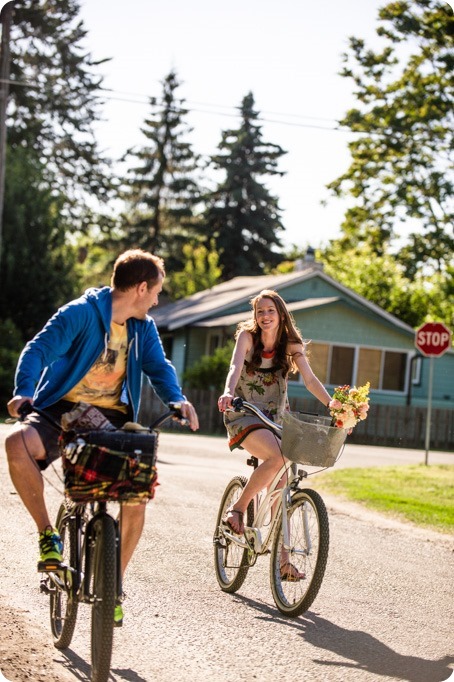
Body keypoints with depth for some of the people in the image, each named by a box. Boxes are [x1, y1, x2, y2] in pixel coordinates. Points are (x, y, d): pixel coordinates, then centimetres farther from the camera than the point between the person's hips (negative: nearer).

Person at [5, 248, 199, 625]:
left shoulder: (143, 326, 8)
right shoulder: (81, 313, -11)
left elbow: (158, 366, 4)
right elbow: (39, 350, -19)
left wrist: (177, 399, -18)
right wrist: (24, 391, -38)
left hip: (113, 418, 4)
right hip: (64, 410, -4)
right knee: (18, 443, -35)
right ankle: (48, 534, -16)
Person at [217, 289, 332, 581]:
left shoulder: (291, 345, 2)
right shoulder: (247, 336, -6)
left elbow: (311, 380, -7)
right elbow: (236, 366, -22)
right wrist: (228, 392, -43)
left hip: (276, 419, 4)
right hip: (244, 414, -4)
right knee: (277, 457, -33)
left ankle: (283, 561, 1)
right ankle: (238, 509, -14)